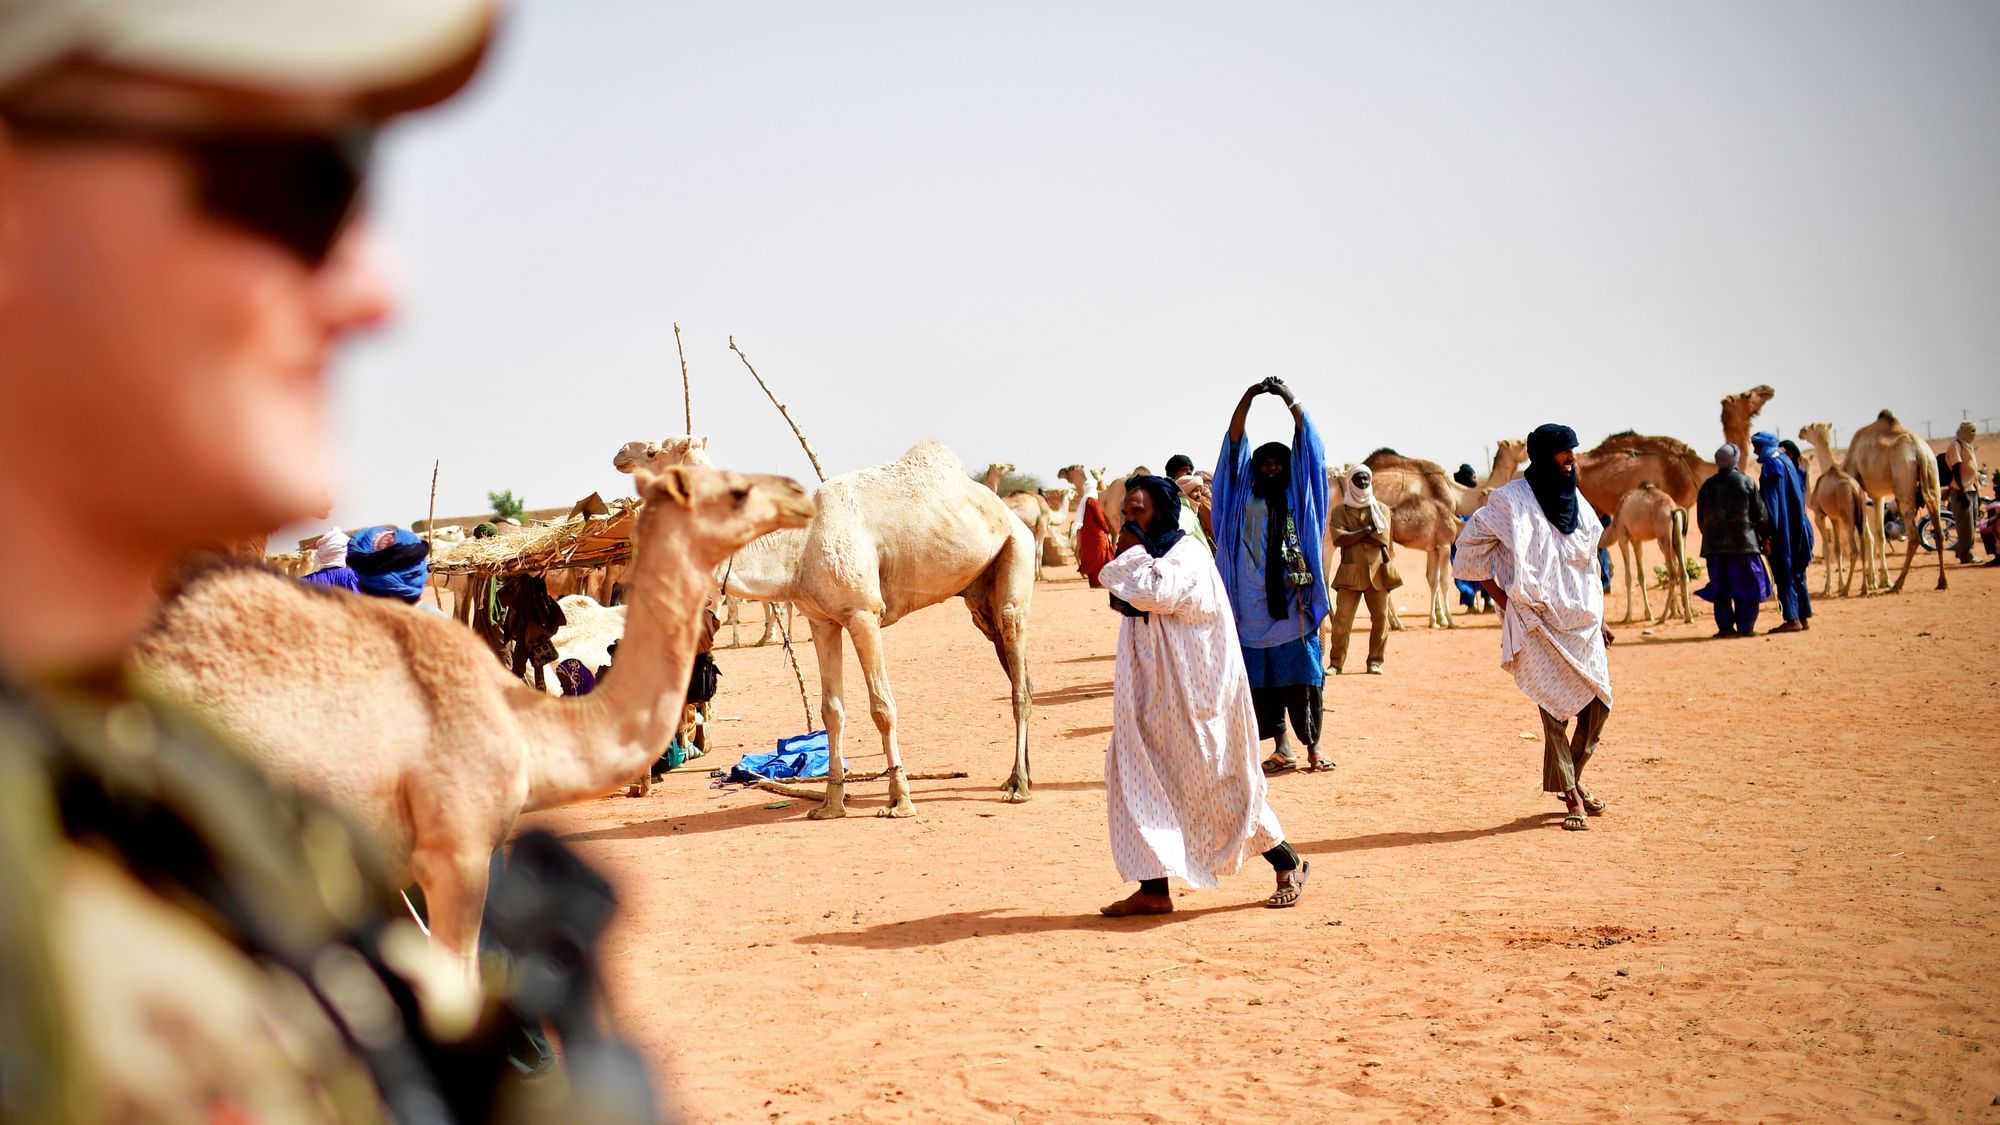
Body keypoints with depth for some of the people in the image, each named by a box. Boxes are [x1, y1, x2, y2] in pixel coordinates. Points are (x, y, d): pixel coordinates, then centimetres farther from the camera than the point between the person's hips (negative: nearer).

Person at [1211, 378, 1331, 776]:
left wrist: (1289, 399, -8)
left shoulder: (1298, 496, 9)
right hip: (1254, 598, 1)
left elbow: (1307, 445, 1)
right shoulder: (1245, 496, 11)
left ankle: (1312, 744, -1)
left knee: (1301, 669, -5)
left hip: (1292, 596, -1)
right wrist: (1248, 399, -7)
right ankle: (1282, 748, 3)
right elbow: (1234, 443, 3)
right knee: (1263, 675, 0)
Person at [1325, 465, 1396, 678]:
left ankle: (1375, 661, 12)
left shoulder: (1381, 508, 10)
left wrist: (1354, 536, -7)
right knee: (1342, 618, -8)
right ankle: (1336, 662, 0)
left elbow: (1382, 538, -6)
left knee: (1380, 617, 1)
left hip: (1377, 570, 1)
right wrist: (1367, 530, -10)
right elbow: (1339, 539, -9)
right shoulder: (1340, 510, 7)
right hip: (1350, 571, -1)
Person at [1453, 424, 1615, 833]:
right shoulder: (1512, 501, -8)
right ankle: (1571, 798, 2)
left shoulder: (1575, 502, 13)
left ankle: (1573, 779, 24)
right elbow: (1470, 546, -5)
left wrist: (1600, 616, 19)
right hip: (1539, 624, -6)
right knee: (1556, 707, -7)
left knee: (1598, 703, 3)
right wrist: (1501, 598, -7)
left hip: (1582, 622, 6)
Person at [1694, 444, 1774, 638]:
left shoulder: (1708, 486, 5)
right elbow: (1760, 513, 1)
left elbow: (1701, 517, 10)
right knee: (1746, 584, 3)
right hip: (1743, 542, -3)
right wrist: (1765, 535, 14)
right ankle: (1745, 627, 0)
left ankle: (1725, 626, 5)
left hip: (1715, 543, 3)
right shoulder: (1746, 483, -3)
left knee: (1720, 586, 7)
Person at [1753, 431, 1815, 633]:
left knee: (1784, 573, -6)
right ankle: (1804, 617, 15)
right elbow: (1801, 491, 17)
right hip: (1797, 529, 9)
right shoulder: (1786, 462, 14)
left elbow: (1769, 502, -16)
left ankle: (1792, 619, -7)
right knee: (1796, 572, 13)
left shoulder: (1771, 466, -12)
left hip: (1782, 531, -9)